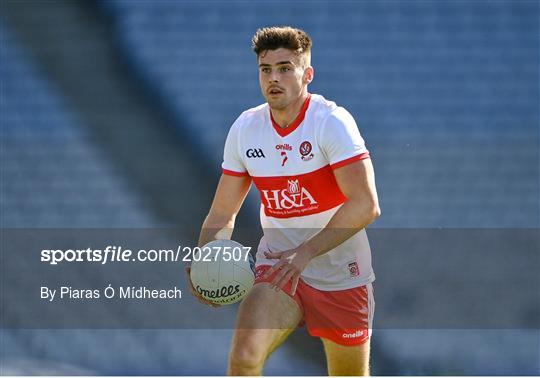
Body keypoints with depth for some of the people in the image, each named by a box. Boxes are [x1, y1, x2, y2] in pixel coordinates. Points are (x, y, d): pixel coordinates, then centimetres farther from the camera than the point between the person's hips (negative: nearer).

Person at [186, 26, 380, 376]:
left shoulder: (332, 122, -15)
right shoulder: (245, 128, 0)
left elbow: (366, 204, -24)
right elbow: (223, 212, 9)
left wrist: (306, 251, -29)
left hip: (341, 276, -3)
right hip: (276, 266, 3)